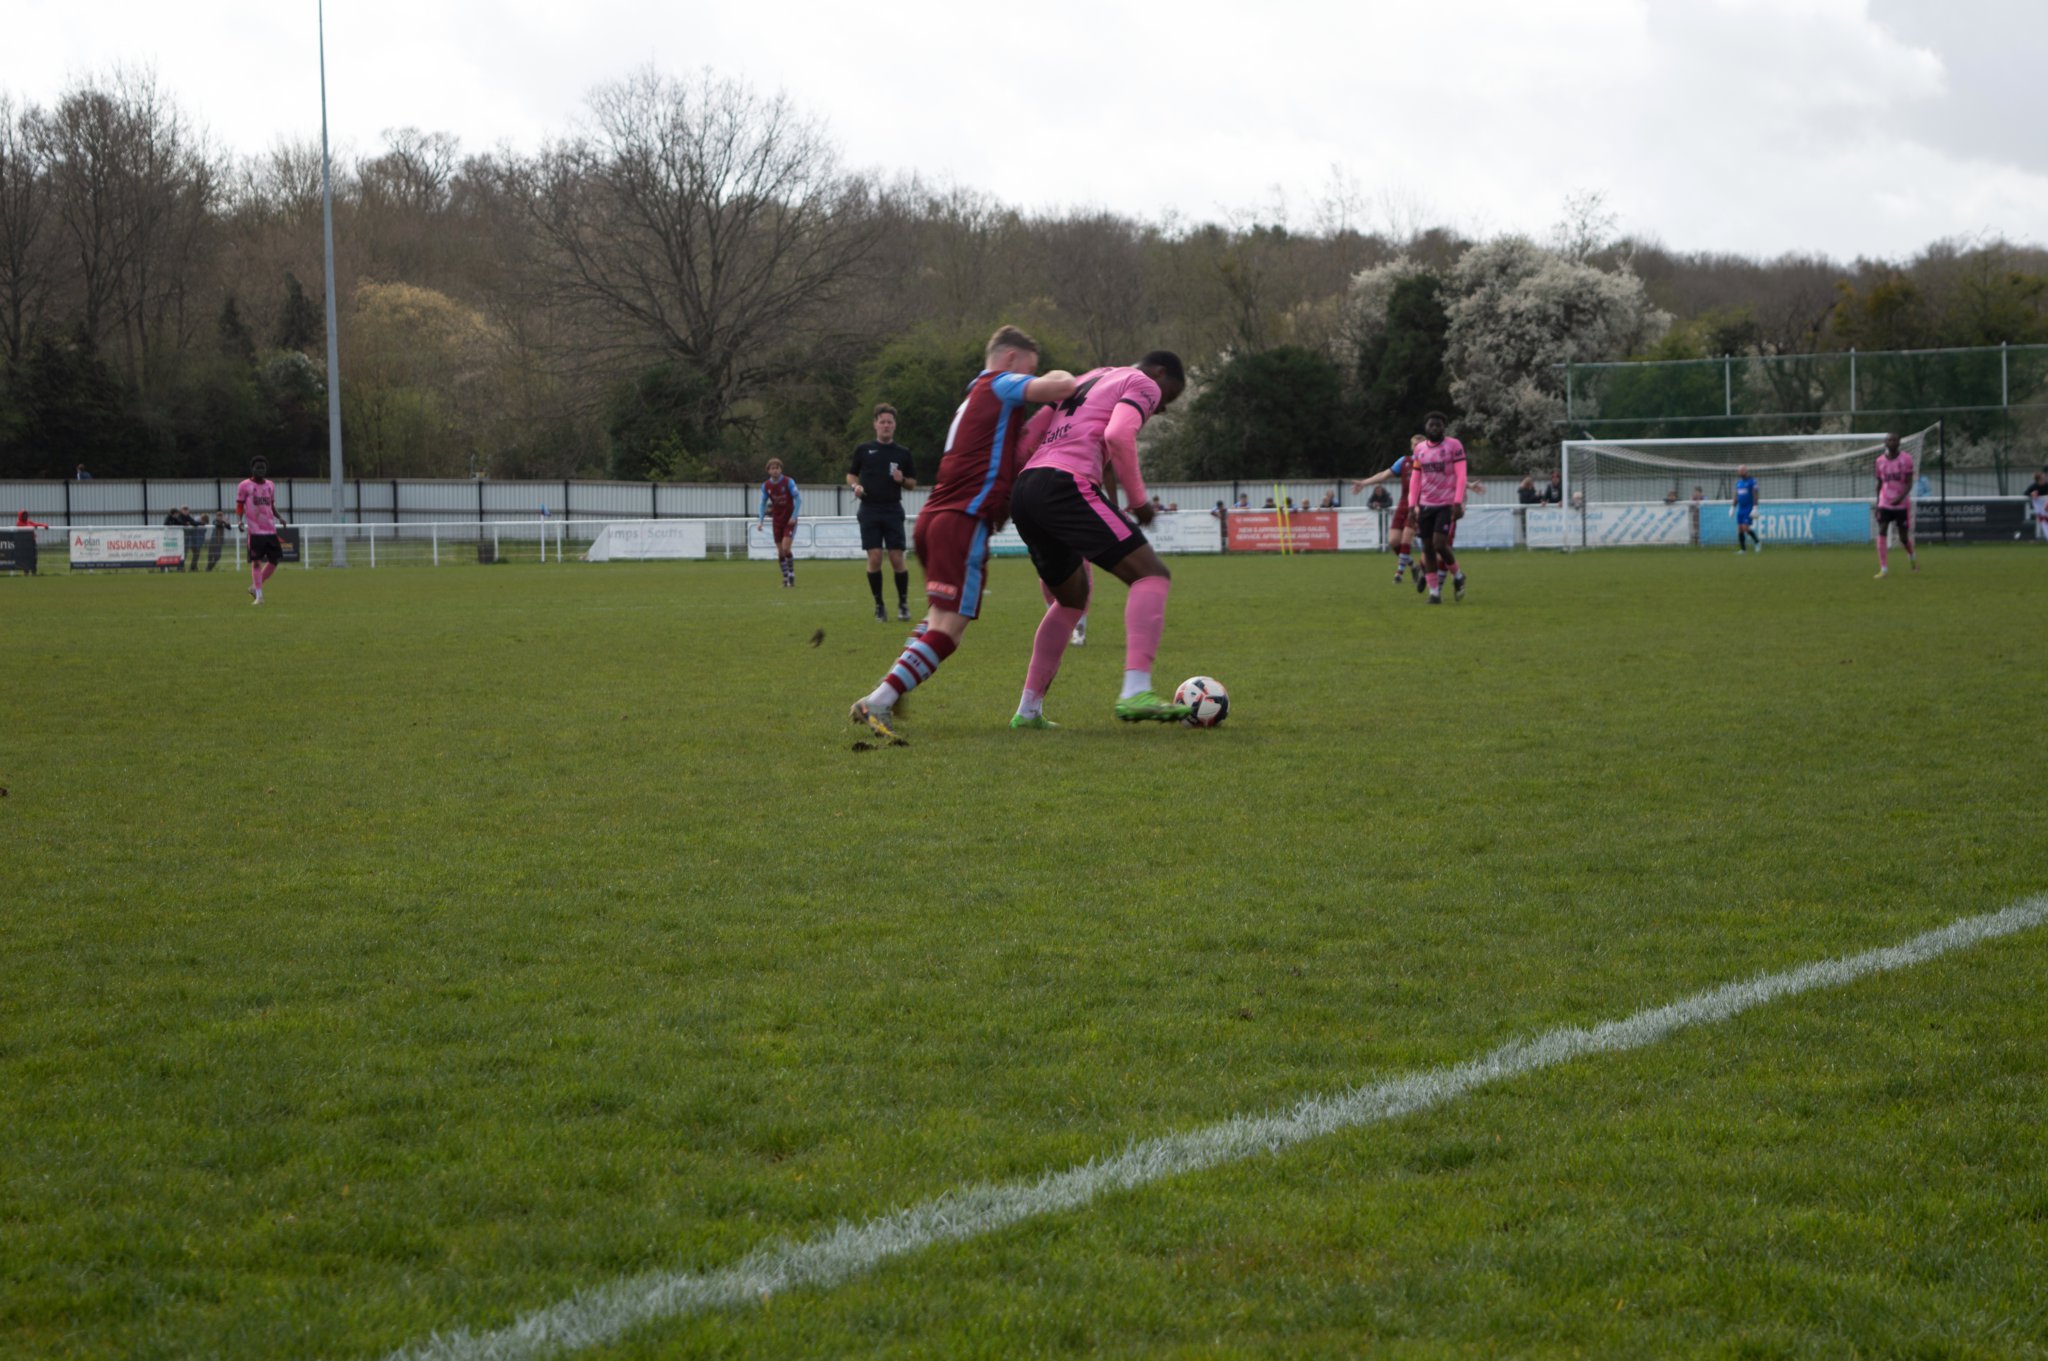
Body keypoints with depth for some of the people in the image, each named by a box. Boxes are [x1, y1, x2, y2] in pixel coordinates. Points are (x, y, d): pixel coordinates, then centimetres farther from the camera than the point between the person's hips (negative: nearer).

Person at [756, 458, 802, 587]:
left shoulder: (788, 482, -11)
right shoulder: (765, 486, 0)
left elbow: (798, 499, -8)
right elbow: (763, 503, 10)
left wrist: (794, 516, -16)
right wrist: (761, 520, -1)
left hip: (789, 520, -4)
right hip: (777, 521, 4)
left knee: (786, 548, -17)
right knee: (780, 551, 3)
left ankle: (791, 574, 0)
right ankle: (786, 577, 13)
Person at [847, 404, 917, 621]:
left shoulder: (903, 453, 8)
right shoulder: (864, 450, 8)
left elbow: (913, 484, 13)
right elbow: (851, 474, 16)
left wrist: (902, 480, -8)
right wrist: (855, 486, -6)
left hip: (893, 511, 0)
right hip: (869, 511, 0)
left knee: (897, 560, -5)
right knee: (874, 559, -6)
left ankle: (903, 603, 11)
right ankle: (878, 605, 7)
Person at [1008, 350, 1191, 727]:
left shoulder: (1087, 381, 32)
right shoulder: (1143, 385, 7)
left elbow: (1030, 432, 28)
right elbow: (1118, 435, -13)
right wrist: (1137, 500, -3)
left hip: (1024, 488, 9)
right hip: (1067, 485, -9)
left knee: (1071, 600, 27)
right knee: (1152, 575, -12)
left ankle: (1028, 709, 24)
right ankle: (1135, 693, -31)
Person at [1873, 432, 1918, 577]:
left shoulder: (1906, 459, -5)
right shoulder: (1880, 461, 4)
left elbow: (1909, 483, -8)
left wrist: (1901, 497, -25)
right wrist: (1877, 504, 11)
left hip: (1902, 504, -2)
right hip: (1885, 504, 2)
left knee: (1904, 537, 5)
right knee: (1882, 533, -14)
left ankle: (1912, 555, 38)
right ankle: (1883, 568, -12)